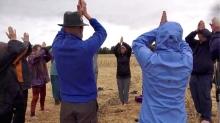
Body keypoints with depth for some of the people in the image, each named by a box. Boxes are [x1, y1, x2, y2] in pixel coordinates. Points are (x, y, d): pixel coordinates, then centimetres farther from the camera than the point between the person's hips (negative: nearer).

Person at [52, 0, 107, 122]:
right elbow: (102, 32, 2)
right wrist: (85, 13, 8)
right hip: (87, 102, -3)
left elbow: (63, 30, 15)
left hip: (66, 102, 4)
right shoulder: (86, 47, -19)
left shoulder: (57, 46, -9)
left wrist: (78, 14, 17)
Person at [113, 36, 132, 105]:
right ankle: (122, 102, 20)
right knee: (120, 90, 7)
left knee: (126, 90, 3)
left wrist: (123, 42, -17)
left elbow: (129, 48, -17)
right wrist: (119, 43, -23)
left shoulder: (128, 55, 0)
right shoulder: (118, 55, 3)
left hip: (127, 75, -1)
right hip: (119, 76, 2)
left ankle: (126, 102, 11)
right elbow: (114, 50, -15)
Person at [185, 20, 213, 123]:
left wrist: (203, 29, -3)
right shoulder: (195, 43, 12)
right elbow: (187, 39, -1)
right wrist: (197, 30, -7)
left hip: (206, 75, -4)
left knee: (205, 96, -6)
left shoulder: (209, 43, 0)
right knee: (195, 96, 7)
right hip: (194, 75, 4)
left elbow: (210, 35, -17)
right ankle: (200, 113, 23)